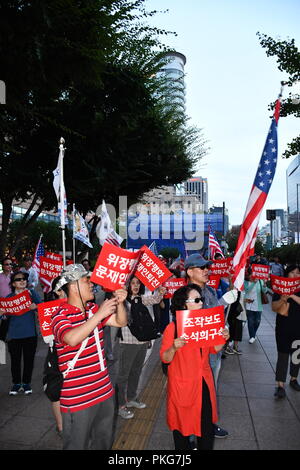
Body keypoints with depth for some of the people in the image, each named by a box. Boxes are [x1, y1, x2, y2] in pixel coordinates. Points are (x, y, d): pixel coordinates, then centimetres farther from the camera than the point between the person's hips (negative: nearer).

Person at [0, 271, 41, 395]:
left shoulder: (32, 294, 2)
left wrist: (35, 306, -24)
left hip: (30, 333, 0)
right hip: (14, 334, 1)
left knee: (29, 359, 8)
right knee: (15, 360, 8)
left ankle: (26, 383, 25)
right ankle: (16, 383, 27)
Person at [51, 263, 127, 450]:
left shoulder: (92, 309, 7)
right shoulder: (61, 315, -16)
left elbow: (121, 322, 9)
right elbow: (72, 339, -35)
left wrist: (119, 303, -9)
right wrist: (99, 314, -34)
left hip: (104, 391, 7)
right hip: (77, 398, -7)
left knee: (104, 442, 21)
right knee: (77, 445, 9)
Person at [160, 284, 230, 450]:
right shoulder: (172, 328, -16)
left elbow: (213, 349, 11)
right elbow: (165, 358, -12)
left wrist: (223, 339, -7)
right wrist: (174, 347, -32)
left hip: (204, 382, 4)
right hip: (182, 384, -4)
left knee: (207, 422, 12)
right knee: (182, 423, 12)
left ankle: (205, 447, 36)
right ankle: (183, 447, 37)